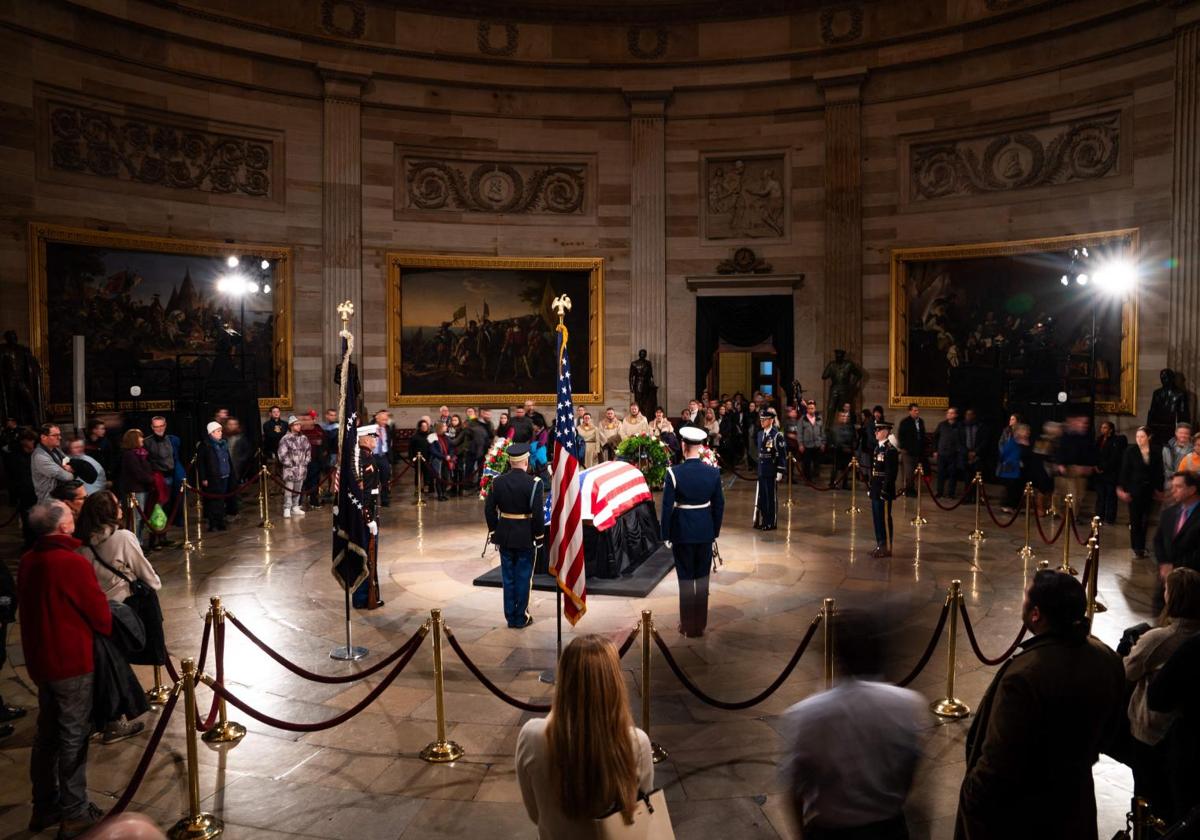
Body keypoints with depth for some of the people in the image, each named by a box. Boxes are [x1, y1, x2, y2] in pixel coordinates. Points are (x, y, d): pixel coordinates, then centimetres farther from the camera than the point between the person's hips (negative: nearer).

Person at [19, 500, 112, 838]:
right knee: (74, 737, 3)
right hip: (72, 661, -8)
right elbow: (98, 609, -16)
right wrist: (108, 632, 5)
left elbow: (27, 607, 12)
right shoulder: (71, 561, -22)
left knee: (47, 733, 19)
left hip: (40, 658, 8)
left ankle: (44, 806, 30)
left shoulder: (28, 561, 1)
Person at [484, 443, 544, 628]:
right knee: (523, 577, 8)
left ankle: (510, 617, 20)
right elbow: (537, 513, -16)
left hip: (504, 536, 4)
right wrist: (539, 535, -4)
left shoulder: (498, 481, -3)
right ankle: (521, 618, 15)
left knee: (508, 577, 13)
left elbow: (489, 509, 0)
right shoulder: (534, 483, -15)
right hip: (526, 537, -3)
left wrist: (494, 531, 11)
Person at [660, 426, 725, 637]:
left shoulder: (674, 473, -16)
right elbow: (719, 505, 1)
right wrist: (715, 531, 13)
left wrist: (666, 534, -2)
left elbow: (667, 506, -13)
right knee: (702, 578, 15)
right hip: (705, 530, 3)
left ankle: (689, 626, 17)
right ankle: (701, 623, 27)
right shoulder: (713, 472, -5)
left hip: (682, 530, -3)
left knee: (686, 578, 8)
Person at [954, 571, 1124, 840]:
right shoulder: (1108, 660, -11)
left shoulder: (1024, 675, -35)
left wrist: (972, 800, -14)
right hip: (1074, 801, 7)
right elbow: (1107, 731, 6)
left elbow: (999, 762, -29)